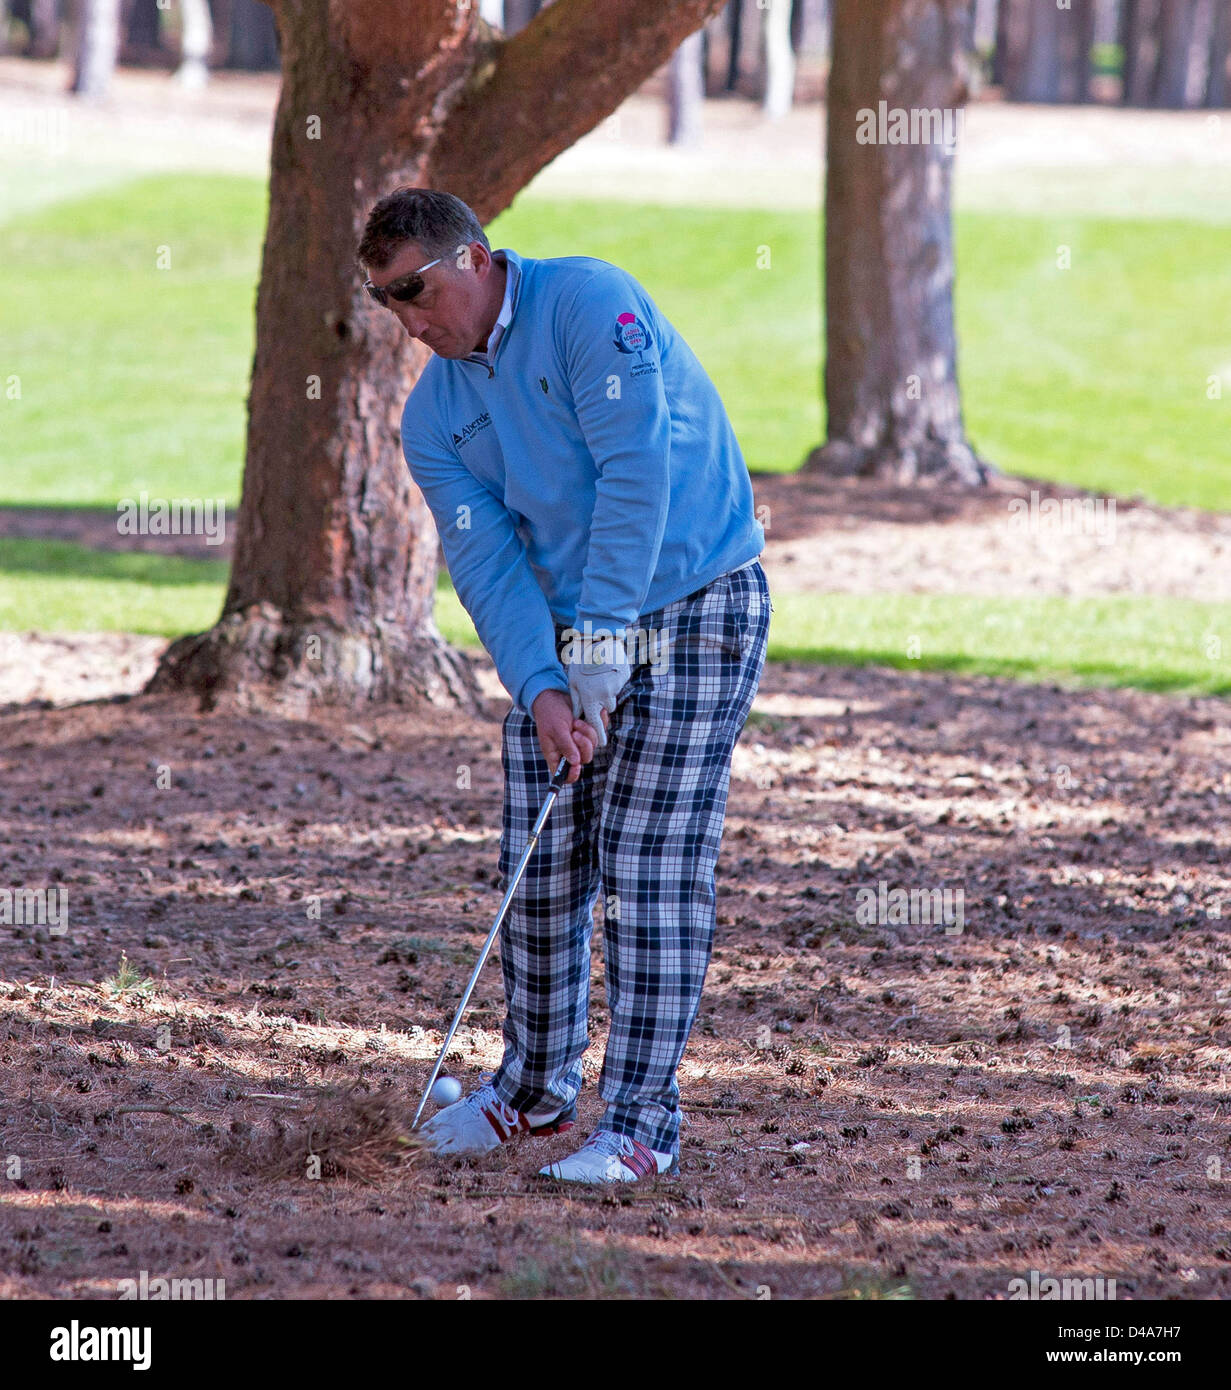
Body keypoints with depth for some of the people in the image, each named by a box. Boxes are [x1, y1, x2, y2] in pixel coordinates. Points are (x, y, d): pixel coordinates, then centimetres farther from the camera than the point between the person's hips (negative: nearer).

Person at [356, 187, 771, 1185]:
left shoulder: (590, 303, -16)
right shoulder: (435, 416, 4)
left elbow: (636, 471, -23)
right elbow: (487, 563, -6)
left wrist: (601, 636, -23)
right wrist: (540, 689, -21)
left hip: (693, 614, -6)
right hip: (562, 634, 6)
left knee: (649, 870, -10)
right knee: (540, 868, 6)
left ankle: (641, 1121, -8)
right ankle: (536, 1090, 24)